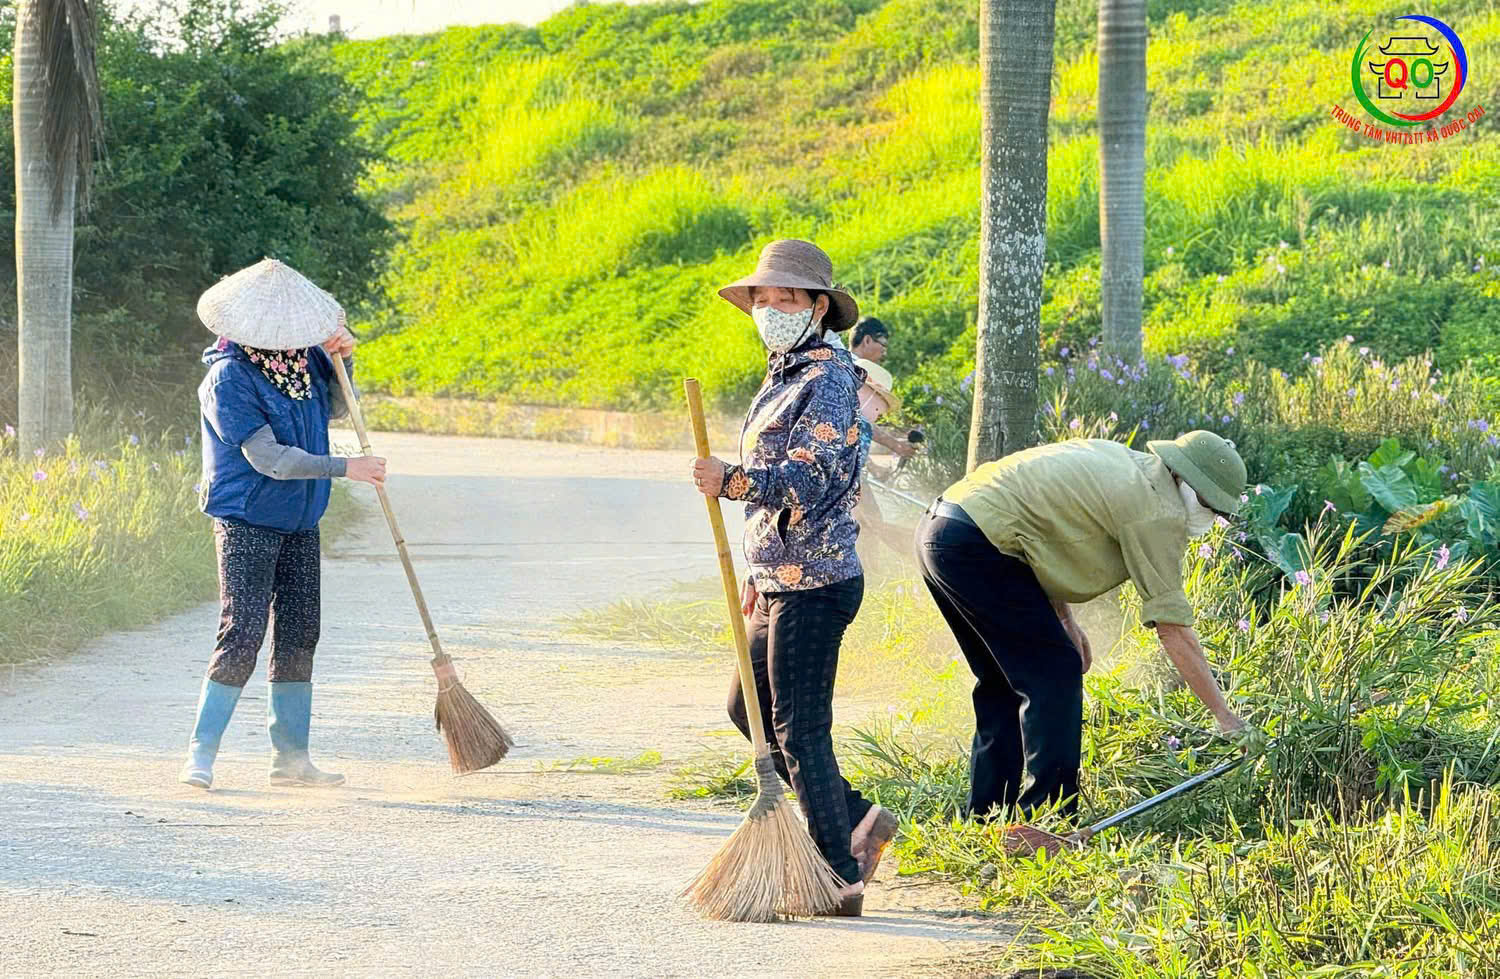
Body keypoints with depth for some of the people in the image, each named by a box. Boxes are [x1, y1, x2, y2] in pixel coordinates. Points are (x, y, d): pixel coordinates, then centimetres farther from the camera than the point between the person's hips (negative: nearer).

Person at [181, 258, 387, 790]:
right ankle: (201, 753, -8)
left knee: (299, 636, 9)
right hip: (246, 522, -7)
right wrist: (344, 468, -20)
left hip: (300, 524, 7)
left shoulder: (302, 357, 4)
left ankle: (290, 756, 16)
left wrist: (337, 360, 3)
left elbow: (333, 408, 23)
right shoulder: (228, 378, -18)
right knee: (242, 633, -14)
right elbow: (269, 458, -21)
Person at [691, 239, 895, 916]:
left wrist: (730, 480, -36)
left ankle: (840, 878, -2)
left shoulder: (826, 377, -14)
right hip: (782, 581, 11)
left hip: (812, 587, -11)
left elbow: (810, 479, -25)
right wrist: (759, 574, 25)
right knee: (748, 708, 17)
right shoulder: (784, 377, 18)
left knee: (799, 729, -8)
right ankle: (857, 822, 21)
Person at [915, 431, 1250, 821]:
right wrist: (1225, 717, -5)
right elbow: (1173, 628, -9)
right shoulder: (1159, 510, -9)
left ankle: (985, 814, 23)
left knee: (1004, 681, 19)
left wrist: (1064, 619, 18)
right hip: (975, 545, -10)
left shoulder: (1118, 460, 19)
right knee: (1056, 673, -5)